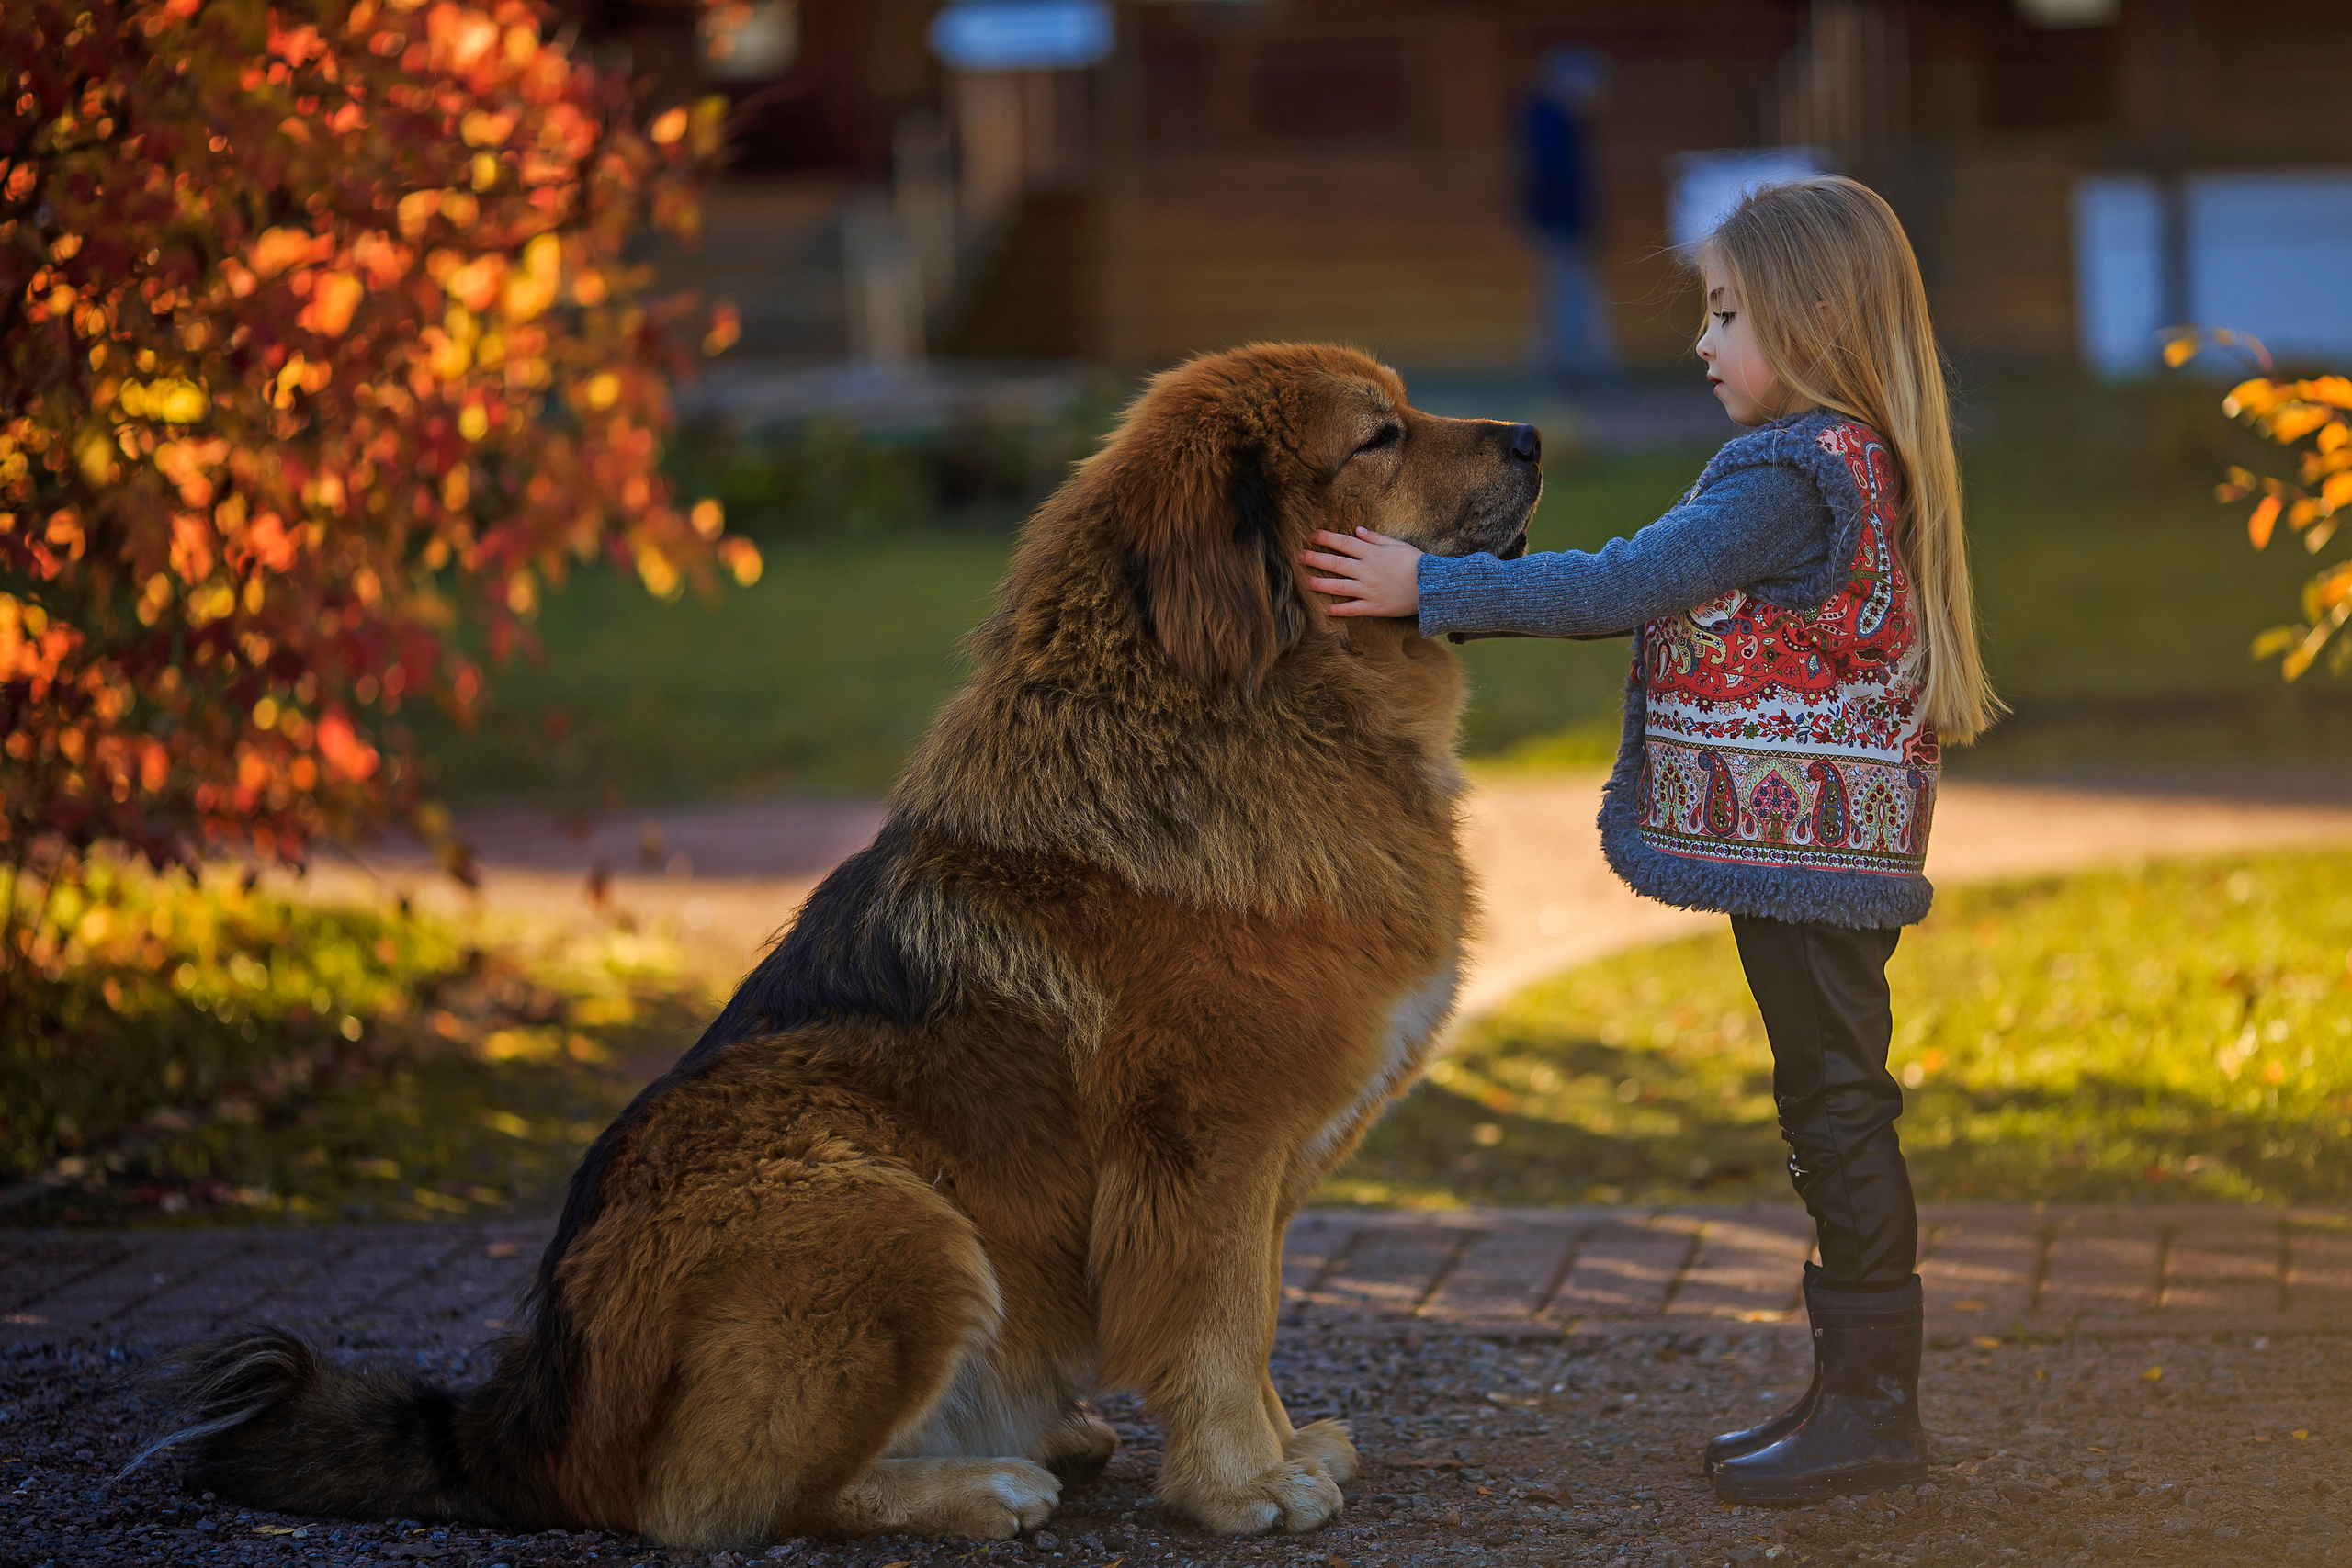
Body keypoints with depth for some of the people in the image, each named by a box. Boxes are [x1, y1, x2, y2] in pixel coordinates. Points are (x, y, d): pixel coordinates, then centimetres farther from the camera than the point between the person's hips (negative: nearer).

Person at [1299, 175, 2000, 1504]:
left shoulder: (1794, 475, -18)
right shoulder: (1846, 463, 13)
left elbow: (1623, 586, -23)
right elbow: (1665, 594, 19)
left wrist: (1431, 587, -21)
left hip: (1809, 846, -10)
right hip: (1817, 849, 10)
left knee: (1838, 1107, -5)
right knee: (1833, 1108, 14)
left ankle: (1874, 1410, 1)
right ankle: (1857, 1395, 21)